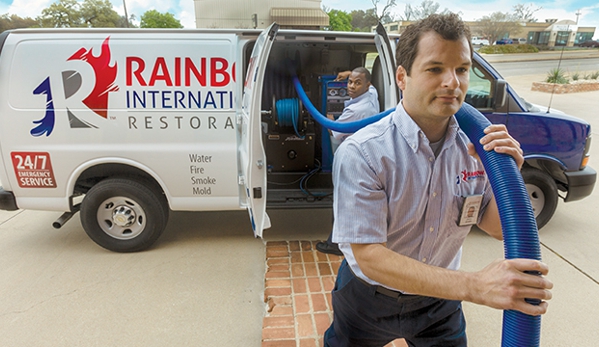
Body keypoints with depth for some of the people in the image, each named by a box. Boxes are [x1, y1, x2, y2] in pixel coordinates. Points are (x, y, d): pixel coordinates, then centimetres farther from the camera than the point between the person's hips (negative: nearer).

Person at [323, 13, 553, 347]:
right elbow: (368, 257, -31)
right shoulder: (361, 153, -29)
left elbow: (499, 229, -2)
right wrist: (473, 286, -38)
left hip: (441, 300, 3)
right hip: (370, 299, -2)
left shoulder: (475, 146, -12)